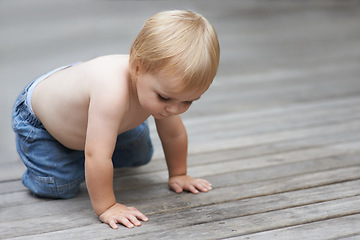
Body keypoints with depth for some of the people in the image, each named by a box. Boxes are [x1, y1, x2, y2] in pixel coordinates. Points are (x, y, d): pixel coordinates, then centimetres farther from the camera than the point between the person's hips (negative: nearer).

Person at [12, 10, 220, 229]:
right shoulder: (112, 95, -52)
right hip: (39, 119, -6)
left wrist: (178, 174, 3)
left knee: (139, 154, 17)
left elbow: (174, 134, -8)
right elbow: (96, 157, -48)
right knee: (58, 187, -12)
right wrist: (106, 207, -39)